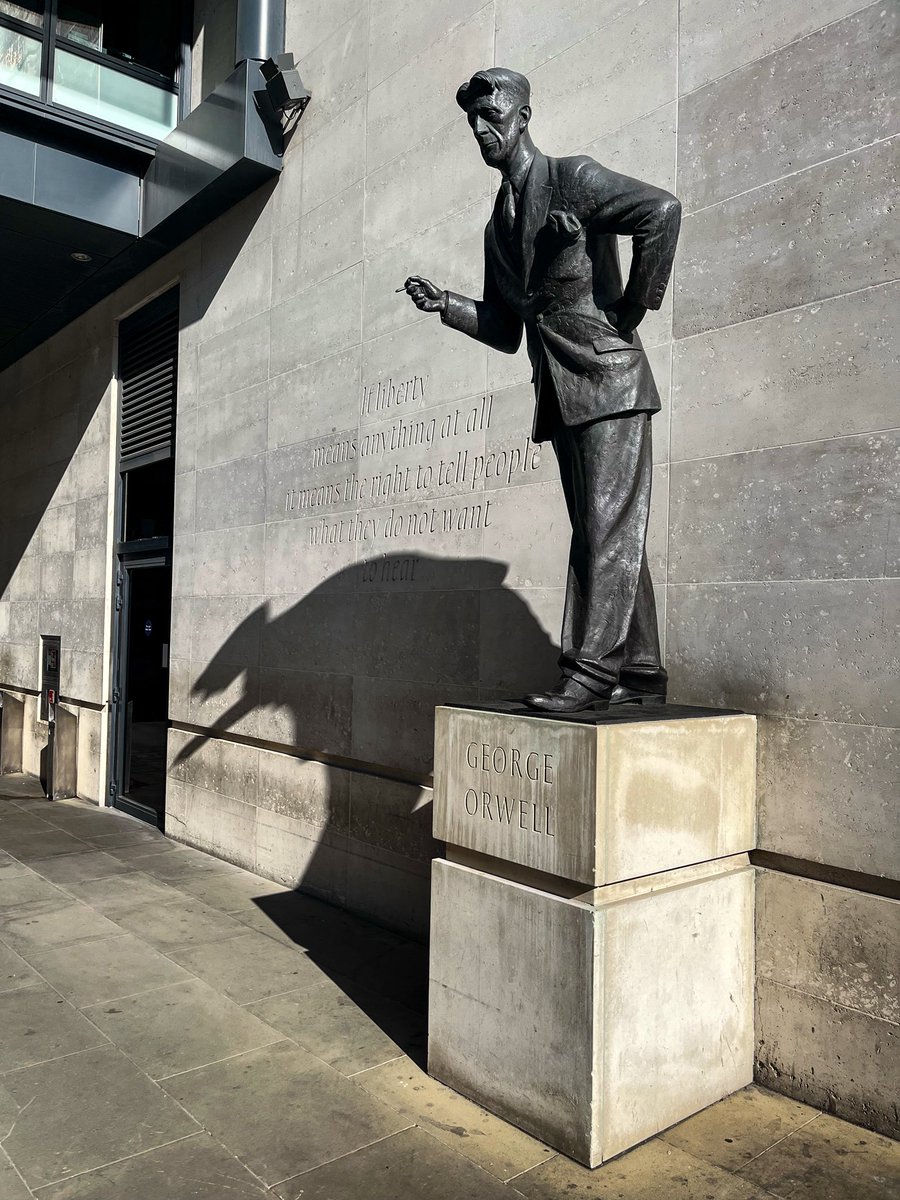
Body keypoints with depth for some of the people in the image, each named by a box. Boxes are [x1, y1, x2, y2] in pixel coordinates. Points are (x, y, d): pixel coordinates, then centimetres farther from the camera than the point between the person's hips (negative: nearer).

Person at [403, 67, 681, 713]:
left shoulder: (574, 178, -1)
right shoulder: (498, 225, 21)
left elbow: (663, 210, -16)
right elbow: (505, 332, 19)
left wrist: (634, 305, -13)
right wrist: (445, 303, 5)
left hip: (608, 377, -8)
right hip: (560, 393, 8)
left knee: (609, 528, -10)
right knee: (608, 534, 6)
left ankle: (591, 668, -10)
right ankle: (640, 671, 11)